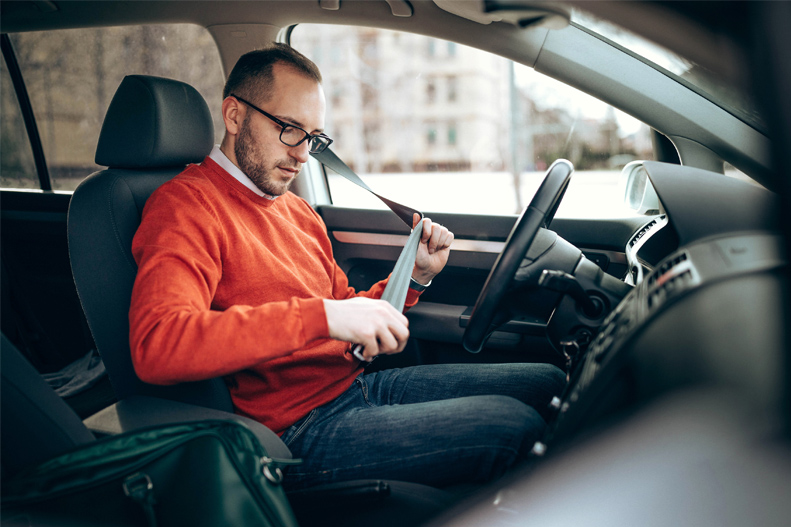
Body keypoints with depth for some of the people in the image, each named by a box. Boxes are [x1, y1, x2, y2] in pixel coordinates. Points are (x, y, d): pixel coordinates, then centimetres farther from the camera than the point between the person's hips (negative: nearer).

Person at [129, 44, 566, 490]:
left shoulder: (298, 211, 18)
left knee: (548, 382, 6)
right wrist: (323, 316, -33)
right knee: (512, 426, -19)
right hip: (298, 430, -9)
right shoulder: (186, 206, -11)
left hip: (358, 384, 9)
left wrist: (416, 276, 5)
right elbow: (155, 347, -29)